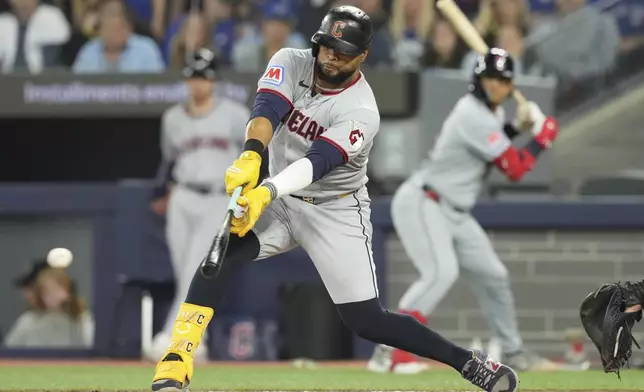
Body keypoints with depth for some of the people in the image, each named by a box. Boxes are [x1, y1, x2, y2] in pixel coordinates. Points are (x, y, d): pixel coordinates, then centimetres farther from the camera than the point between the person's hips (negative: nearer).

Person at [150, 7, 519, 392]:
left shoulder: (361, 112, -22)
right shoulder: (290, 63, -10)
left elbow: (317, 163, -35)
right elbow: (267, 109, -28)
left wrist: (267, 193, -53)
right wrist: (251, 158, -49)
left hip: (337, 212, -4)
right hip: (282, 199, 4)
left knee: (368, 321, -8)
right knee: (222, 253, -23)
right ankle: (177, 360, -22)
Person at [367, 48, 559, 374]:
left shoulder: (492, 112, 8)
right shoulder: (474, 116, -21)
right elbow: (515, 169, -19)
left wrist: (517, 127, 11)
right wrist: (543, 136, -7)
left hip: (454, 213, 10)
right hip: (421, 203, -10)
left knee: (492, 275, 13)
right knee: (441, 271, -30)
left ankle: (513, 353, 30)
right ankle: (388, 352, -34)